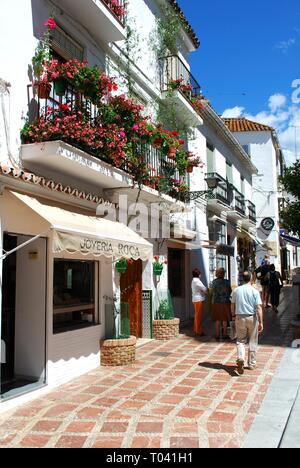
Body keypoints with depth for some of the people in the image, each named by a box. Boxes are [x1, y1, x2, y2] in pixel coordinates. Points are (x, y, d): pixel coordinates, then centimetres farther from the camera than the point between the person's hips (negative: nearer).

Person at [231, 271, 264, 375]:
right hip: (252, 318, -1)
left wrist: (233, 316, 25)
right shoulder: (255, 291, -7)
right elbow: (258, 308, -13)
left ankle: (241, 358, -16)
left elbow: (233, 306, 8)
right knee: (253, 342, 12)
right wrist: (261, 322, -12)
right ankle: (252, 364, 20)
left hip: (240, 317, 1)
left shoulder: (236, 290, 1)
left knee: (241, 340, 9)